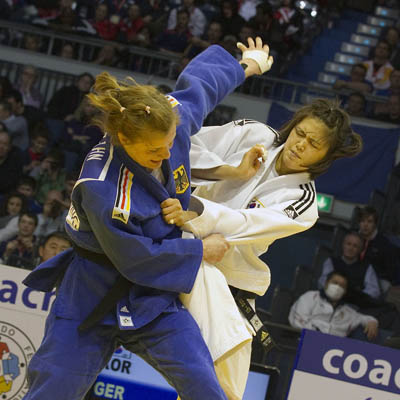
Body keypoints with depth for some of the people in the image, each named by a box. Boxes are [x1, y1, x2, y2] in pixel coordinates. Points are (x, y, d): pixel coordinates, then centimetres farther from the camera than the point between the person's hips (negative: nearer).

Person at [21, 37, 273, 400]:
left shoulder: (173, 120, -14)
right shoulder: (101, 190, -32)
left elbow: (198, 82, 8)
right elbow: (136, 258, -22)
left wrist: (248, 65, 27)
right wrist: (200, 251, -10)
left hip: (155, 298, 5)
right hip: (93, 299, -5)